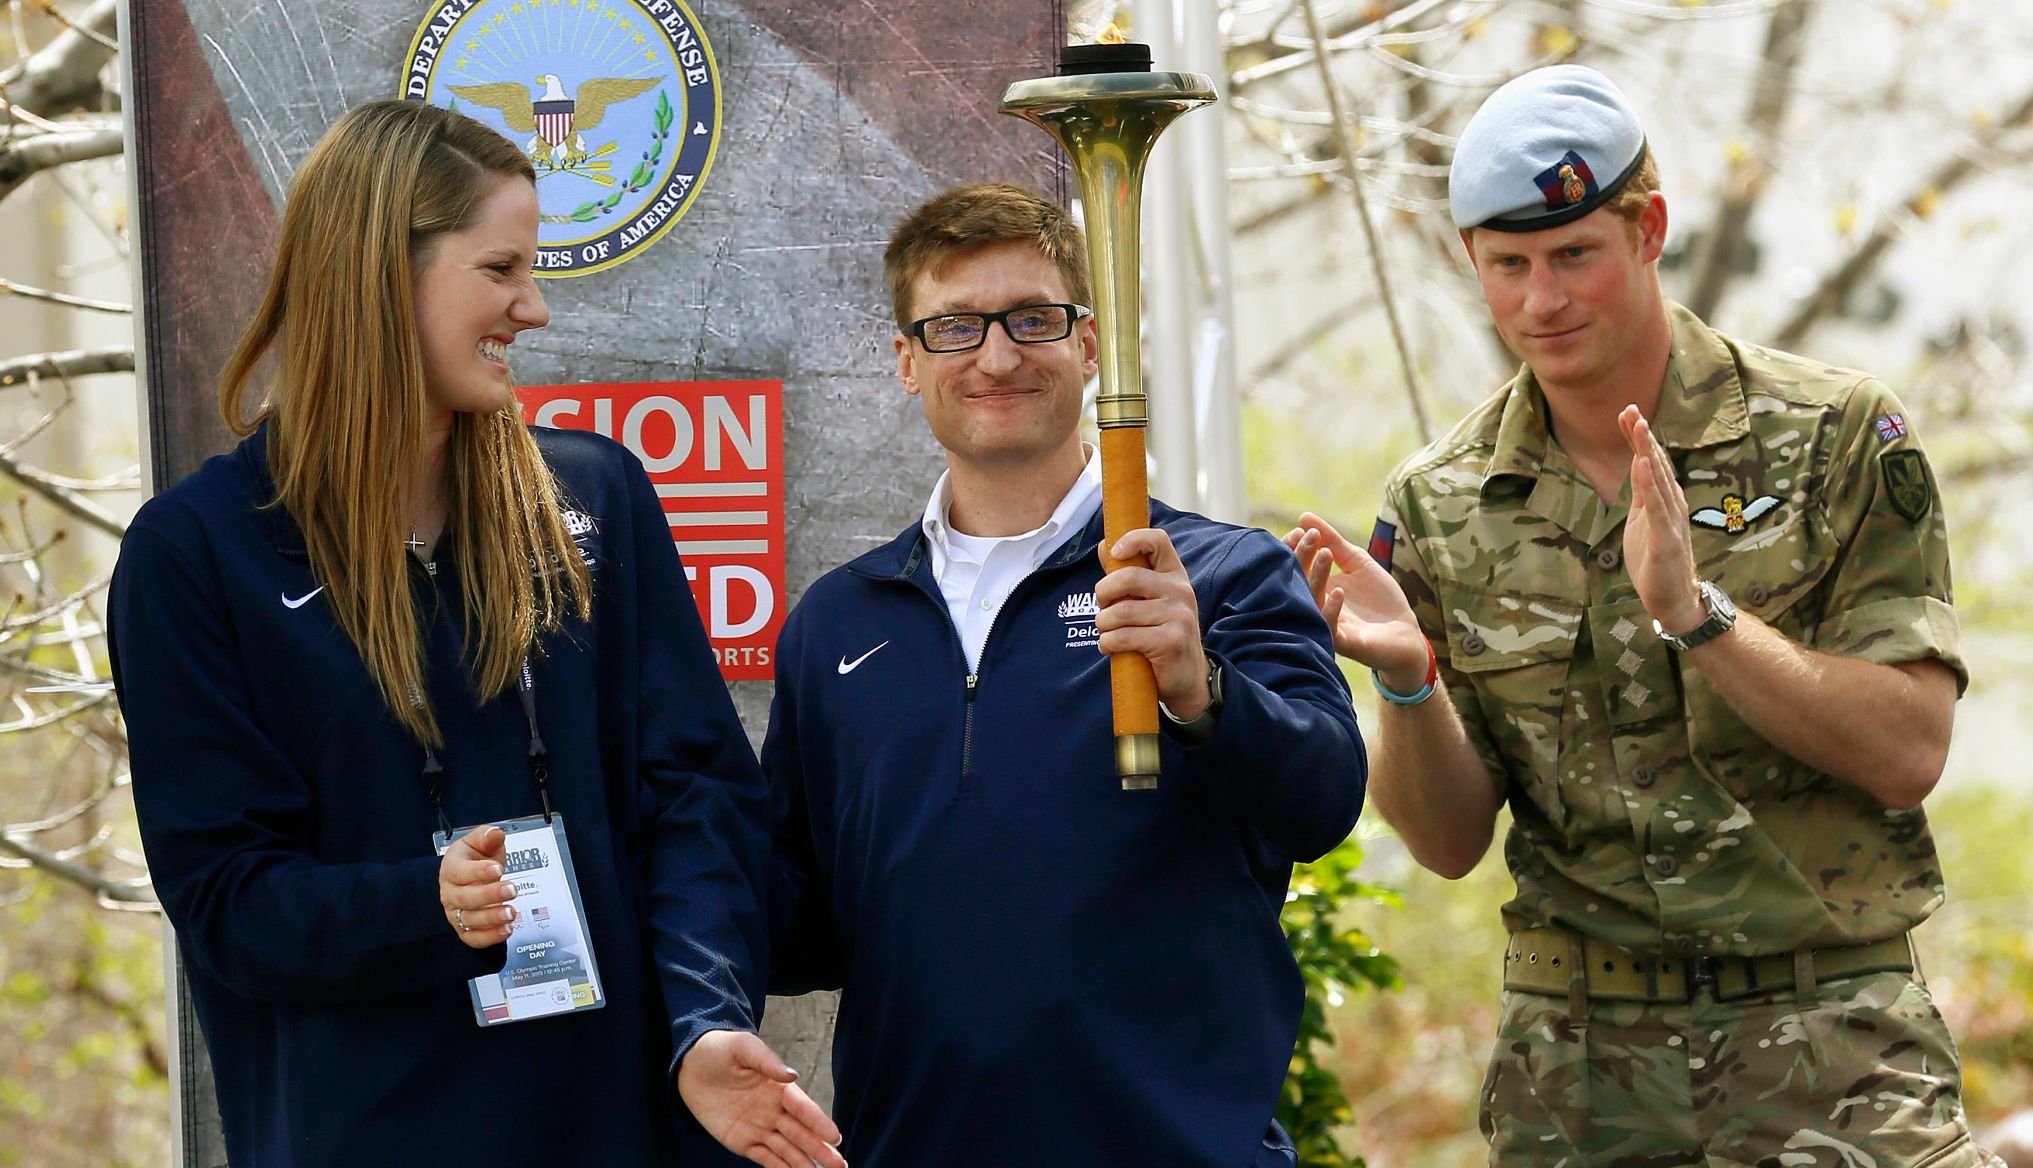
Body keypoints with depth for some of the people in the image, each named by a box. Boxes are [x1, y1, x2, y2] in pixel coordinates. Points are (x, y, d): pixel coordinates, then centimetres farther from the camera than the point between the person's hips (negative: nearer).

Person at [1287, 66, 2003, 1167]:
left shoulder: (1838, 435, -3)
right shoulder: (1437, 507, 4)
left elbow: (1907, 756, -10)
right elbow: (1451, 840, 4)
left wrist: (1697, 614, -20)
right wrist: (1405, 681, -15)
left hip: (1825, 1039, -2)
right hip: (1578, 1058, 2)